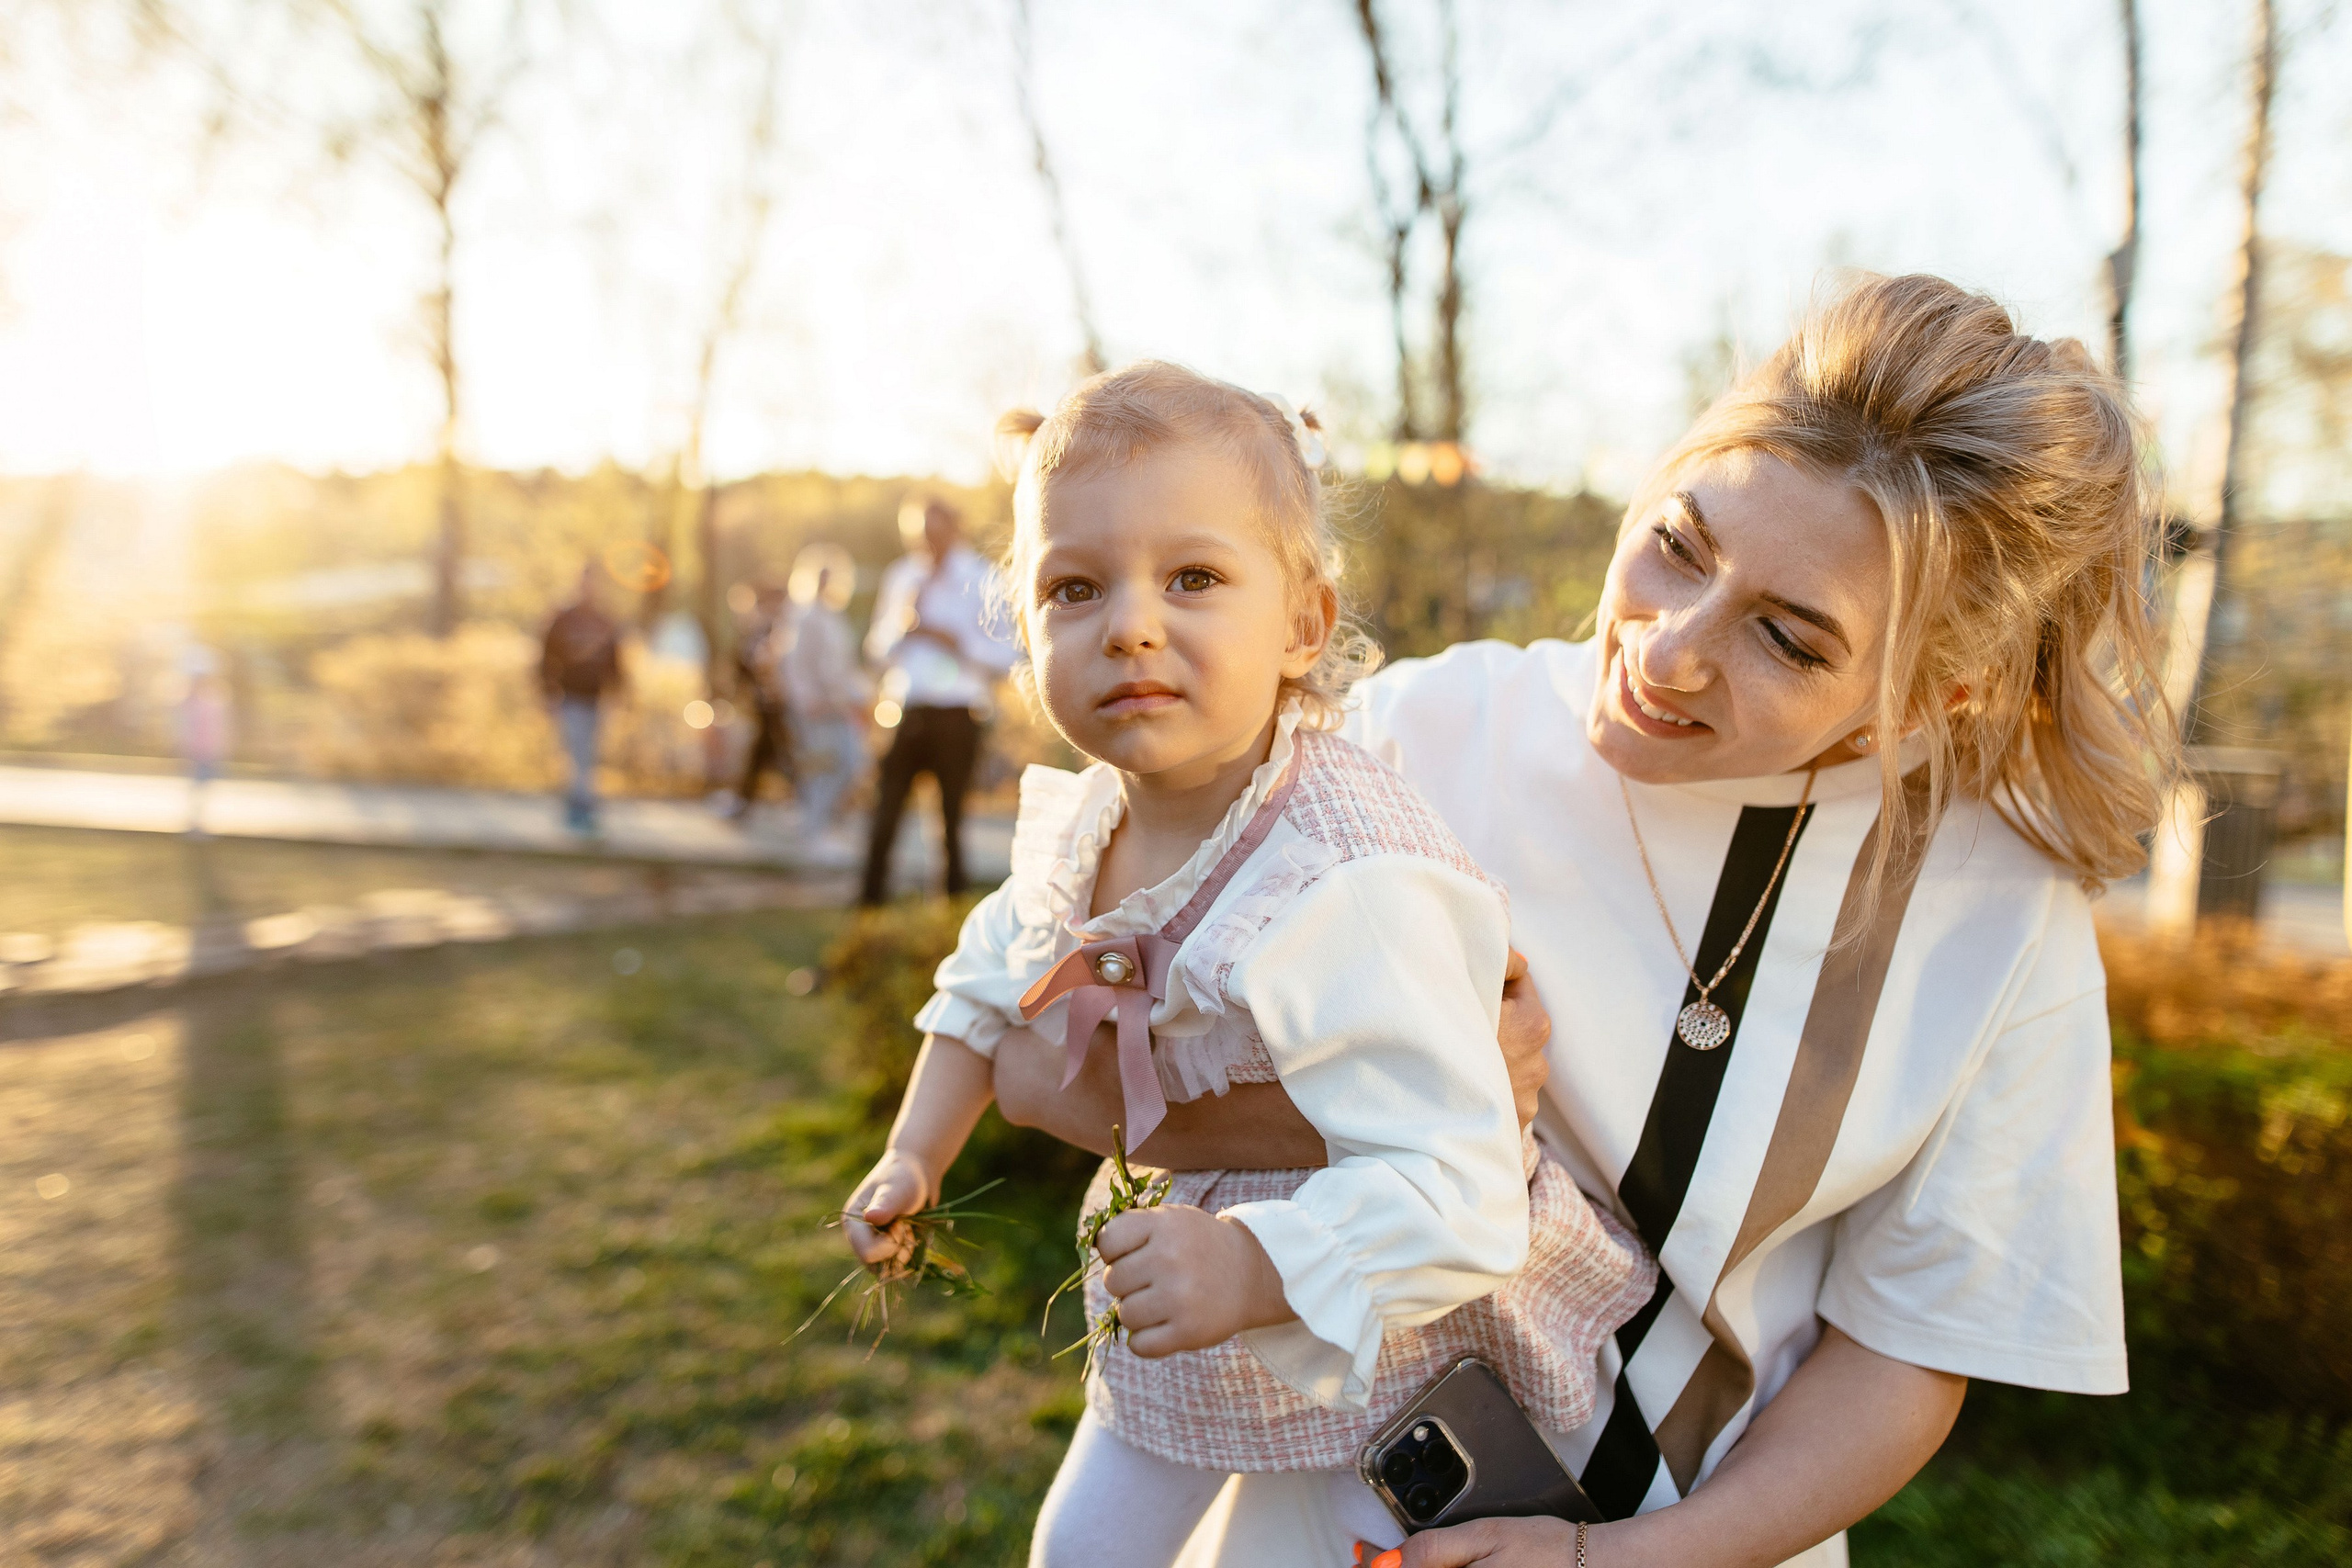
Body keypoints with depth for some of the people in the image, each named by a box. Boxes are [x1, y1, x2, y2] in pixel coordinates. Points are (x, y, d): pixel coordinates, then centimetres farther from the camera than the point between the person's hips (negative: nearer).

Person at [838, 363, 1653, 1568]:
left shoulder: (1346, 892, -37)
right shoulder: (1082, 820, -12)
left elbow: (1456, 1190, -40)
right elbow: (994, 979, 9)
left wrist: (1252, 1269, -50)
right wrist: (916, 1154, 7)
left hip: (1385, 1326, -6)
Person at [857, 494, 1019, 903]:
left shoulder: (983, 579, 2)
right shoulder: (901, 576, 15)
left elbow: (1005, 656, -3)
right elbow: (877, 649, 14)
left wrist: (952, 641, -14)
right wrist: (902, 622, -5)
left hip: (956, 714, -3)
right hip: (904, 711, 3)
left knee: (953, 816, 3)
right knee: (885, 811, 1)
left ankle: (955, 899, 11)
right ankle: (870, 898, 8)